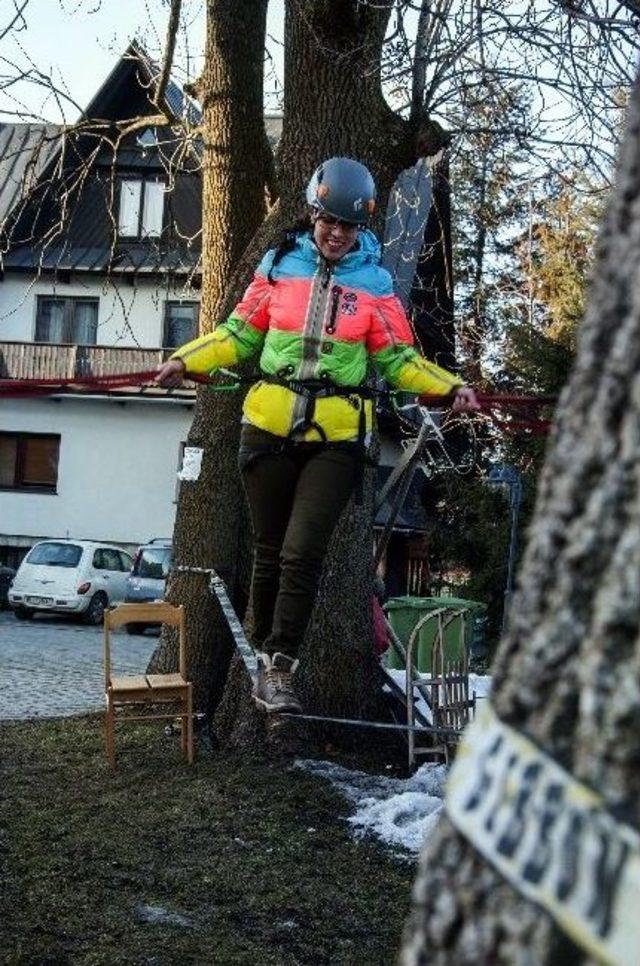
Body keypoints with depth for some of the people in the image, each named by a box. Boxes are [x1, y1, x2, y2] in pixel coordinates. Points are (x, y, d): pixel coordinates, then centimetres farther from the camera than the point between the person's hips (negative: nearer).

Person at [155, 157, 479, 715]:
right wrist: (185, 361, 1)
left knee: (302, 553, -10)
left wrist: (450, 387, -8)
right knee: (271, 552, 8)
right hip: (270, 428, 1)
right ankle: (265, 660, 23)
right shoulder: (279, 266, 6)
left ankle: (279, 670, 0)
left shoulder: (374, 283, 4)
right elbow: (240, 334, 12)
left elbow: (399, 359, 5)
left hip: (336, 438, -1)